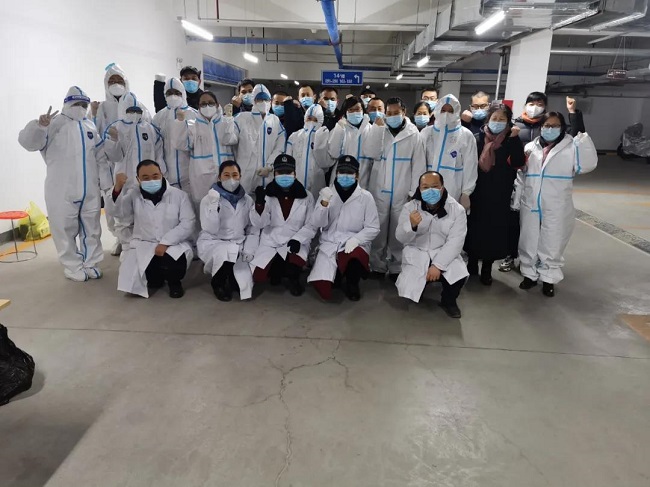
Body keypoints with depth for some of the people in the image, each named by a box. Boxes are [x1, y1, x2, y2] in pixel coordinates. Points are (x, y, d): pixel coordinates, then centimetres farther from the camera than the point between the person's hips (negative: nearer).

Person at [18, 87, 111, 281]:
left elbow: (101, 157, 14)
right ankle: (73, 267, 15)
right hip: (62, 191, -5)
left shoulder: (90, 126, 13)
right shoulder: (56, 123, -2)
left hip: (90, 190, 5)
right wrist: (40, 126, -30)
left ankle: (91, 263, 26)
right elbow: (28, 141, -11)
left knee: (92, 228, 12)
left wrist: (105, 183, 9)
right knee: (66, 229, 2)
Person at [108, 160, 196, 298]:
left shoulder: (179, 195, -1)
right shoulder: (133, 195, 6)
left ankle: (174, 282, 4)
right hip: (143, 245, 3)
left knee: (172, 263, -35)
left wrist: (165, 242, -19)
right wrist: (118, 188, -26)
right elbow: (117, 212, -8)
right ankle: (155, 278, 18)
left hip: (174, 244, -2)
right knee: (131, 275, -19)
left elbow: (188, 223, -8)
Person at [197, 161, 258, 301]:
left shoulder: (247, 200, 4)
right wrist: (214, 205, -27)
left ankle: (227, 274, 23)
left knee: (244, 284, -12)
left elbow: (253, 229, 5)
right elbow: (210, 230, -16)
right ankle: (218, 282, -5)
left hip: (238, 245, 3)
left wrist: (249, 249, -11)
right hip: (212, 244, -3)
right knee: (229, 252, -36)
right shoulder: (209, 199, -6)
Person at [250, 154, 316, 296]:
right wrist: (259, 203, -24)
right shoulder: (268, 195, 0)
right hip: (270, 242, 2)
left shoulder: (306, 197, -1)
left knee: (292, 269, -32)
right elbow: (260, 224, -7)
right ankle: (278, 271, 19)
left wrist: (298, 239, -20)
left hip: (295, 243, -2)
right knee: (258, 276, -13)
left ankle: (293, 278, 5)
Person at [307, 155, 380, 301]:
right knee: (320, 283, -19)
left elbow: (373, 228, -2)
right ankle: (336, 275, 20)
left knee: (355, 258, -37)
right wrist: (324, 202, -20)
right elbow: (315, 224, -4)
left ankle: (352, 284, -1)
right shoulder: (328, 193, 4)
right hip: (329, 243, 1)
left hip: (355, 244, -1)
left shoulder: (365, 197, -2)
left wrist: (355, 239, -20)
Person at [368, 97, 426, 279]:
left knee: (398, 231, 4)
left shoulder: (413, 134, 2)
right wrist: (378, 128, -8)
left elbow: (418, 164, 1)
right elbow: (373, 154, -3)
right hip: (379, 189, 1)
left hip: (402, 192, -1)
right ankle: (377, 265, 16)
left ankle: (396, 266, 16)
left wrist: (414, 191, -3)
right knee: (378, 229, 4)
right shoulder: (380, 130, 8)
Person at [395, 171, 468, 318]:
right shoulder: (410, 207, -4)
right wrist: (411, 225, -31)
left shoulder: (457, 210, -7)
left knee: (459, 275, -28)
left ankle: (448, 301, 7)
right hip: (417, 254, 1)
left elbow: (455, 242, -13)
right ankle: (419, 287, 22)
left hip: (445, 255, 0)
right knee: (408, 290, -18)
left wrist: (437, 265, -23)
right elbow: (401, 238, -8)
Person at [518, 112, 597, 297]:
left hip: (557, 207, -2)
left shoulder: (571, 146, 0)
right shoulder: (531, 147, 9)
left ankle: (548, 278, 21)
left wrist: (583, 139, -18)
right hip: (531, 205, 3)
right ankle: (530, 274, 28)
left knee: (552, 243, 6)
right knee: (529, 241, 11)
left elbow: (586, 165, -12)